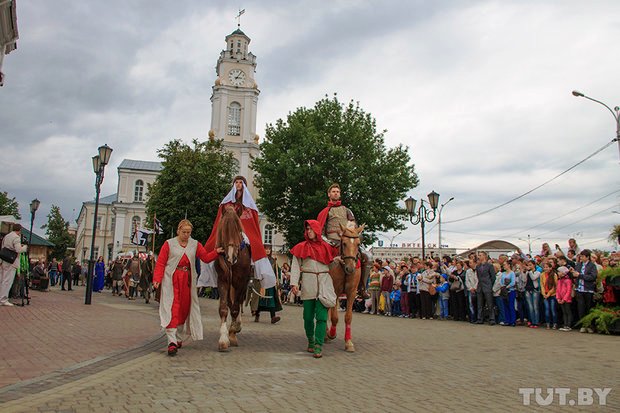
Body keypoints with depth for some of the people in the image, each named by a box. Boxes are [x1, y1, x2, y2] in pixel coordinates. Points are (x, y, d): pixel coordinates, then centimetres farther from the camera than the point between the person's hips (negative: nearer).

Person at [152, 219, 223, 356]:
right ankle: (172, 342, -12)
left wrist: (216, 252, -13)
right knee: (172, 309, -9)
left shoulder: (195, 244, 10)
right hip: (171, 281, -4)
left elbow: (206, 257, 4)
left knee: (185, 309, 10)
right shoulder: (169, 244, 2)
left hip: (188, 281, 4)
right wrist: (157, 279, -13)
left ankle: (179, 338, 26)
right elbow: (160, 263, -1)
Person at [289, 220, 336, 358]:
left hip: (324, 284, 0)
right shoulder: (301, 247, 6)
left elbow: (331, 265, 17)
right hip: (308, 285, 0)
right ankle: (310, 341, 28)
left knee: (321, 316, -7)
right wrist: (294, 283, -10)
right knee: (308, 316, 7)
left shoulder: (326, 247, 10)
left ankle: (318, 346, -5)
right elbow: (295, 266, 0)